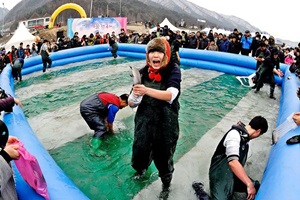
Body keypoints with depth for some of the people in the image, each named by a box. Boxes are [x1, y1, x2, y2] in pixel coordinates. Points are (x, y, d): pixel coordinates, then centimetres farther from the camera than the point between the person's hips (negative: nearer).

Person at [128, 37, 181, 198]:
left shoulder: (173, 70, -11)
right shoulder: (143, 72, -4)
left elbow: (170, 95, -27)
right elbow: (131, 104, -2)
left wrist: (147, 90, -40)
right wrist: (134, 95, -25)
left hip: (166, 124, -2)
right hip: (144, 122, 3)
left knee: (163, 156, 12)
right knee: (140, 151, 17)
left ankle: (166, 185, 45)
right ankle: (141, 169, 56)